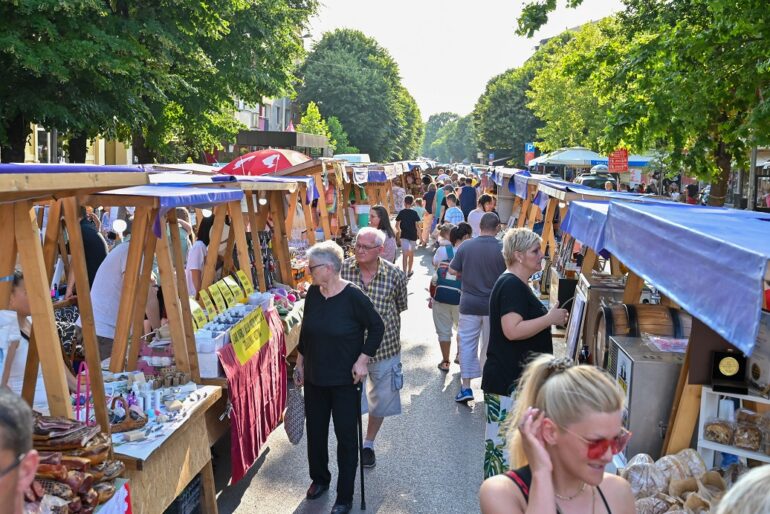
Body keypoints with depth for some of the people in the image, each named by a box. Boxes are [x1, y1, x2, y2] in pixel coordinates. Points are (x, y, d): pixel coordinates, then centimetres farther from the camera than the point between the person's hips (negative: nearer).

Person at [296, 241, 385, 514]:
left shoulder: (353, 295, -18)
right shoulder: (313, 293, -2)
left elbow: (377, 327, -11)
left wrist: (363, 360, -15)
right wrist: (300, 362, 13)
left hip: (344, 379, -5)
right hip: (314, 377, 5)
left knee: (346, 435, 5)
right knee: (315, 430, 17)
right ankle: (319, 478, 41)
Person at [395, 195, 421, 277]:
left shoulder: (401, 212, -2)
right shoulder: (414, 213, -4)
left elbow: (397, 224, 0)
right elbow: (417, 225, -9)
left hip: (404, 235, -1)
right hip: (413, 235, 1)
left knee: (405, 255, -7)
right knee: (411, 254, 17)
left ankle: (404, 273, -20)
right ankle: (409, 272, 29)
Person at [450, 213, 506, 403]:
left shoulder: (465, 247, -7)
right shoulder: (503, 248, -12)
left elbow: (456, 273, 1)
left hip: (469, 303, 0)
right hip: (494, 305, 0)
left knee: (467, 344, 9)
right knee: (490, 345, 14)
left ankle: (466, 386, 8)